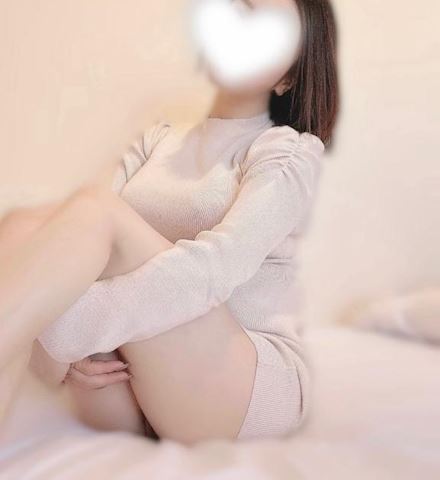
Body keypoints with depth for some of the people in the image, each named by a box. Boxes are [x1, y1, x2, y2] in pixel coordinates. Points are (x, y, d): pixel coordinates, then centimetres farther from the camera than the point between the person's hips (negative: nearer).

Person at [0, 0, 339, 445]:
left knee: (94, 211, -25)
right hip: (139, 384, 4)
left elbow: (216, 266, -21)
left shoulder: (290, 152, -1)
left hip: (251, 387, -4)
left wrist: (61, 332, -29)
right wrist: (55, 344, -17)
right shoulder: (159, 139, 15)